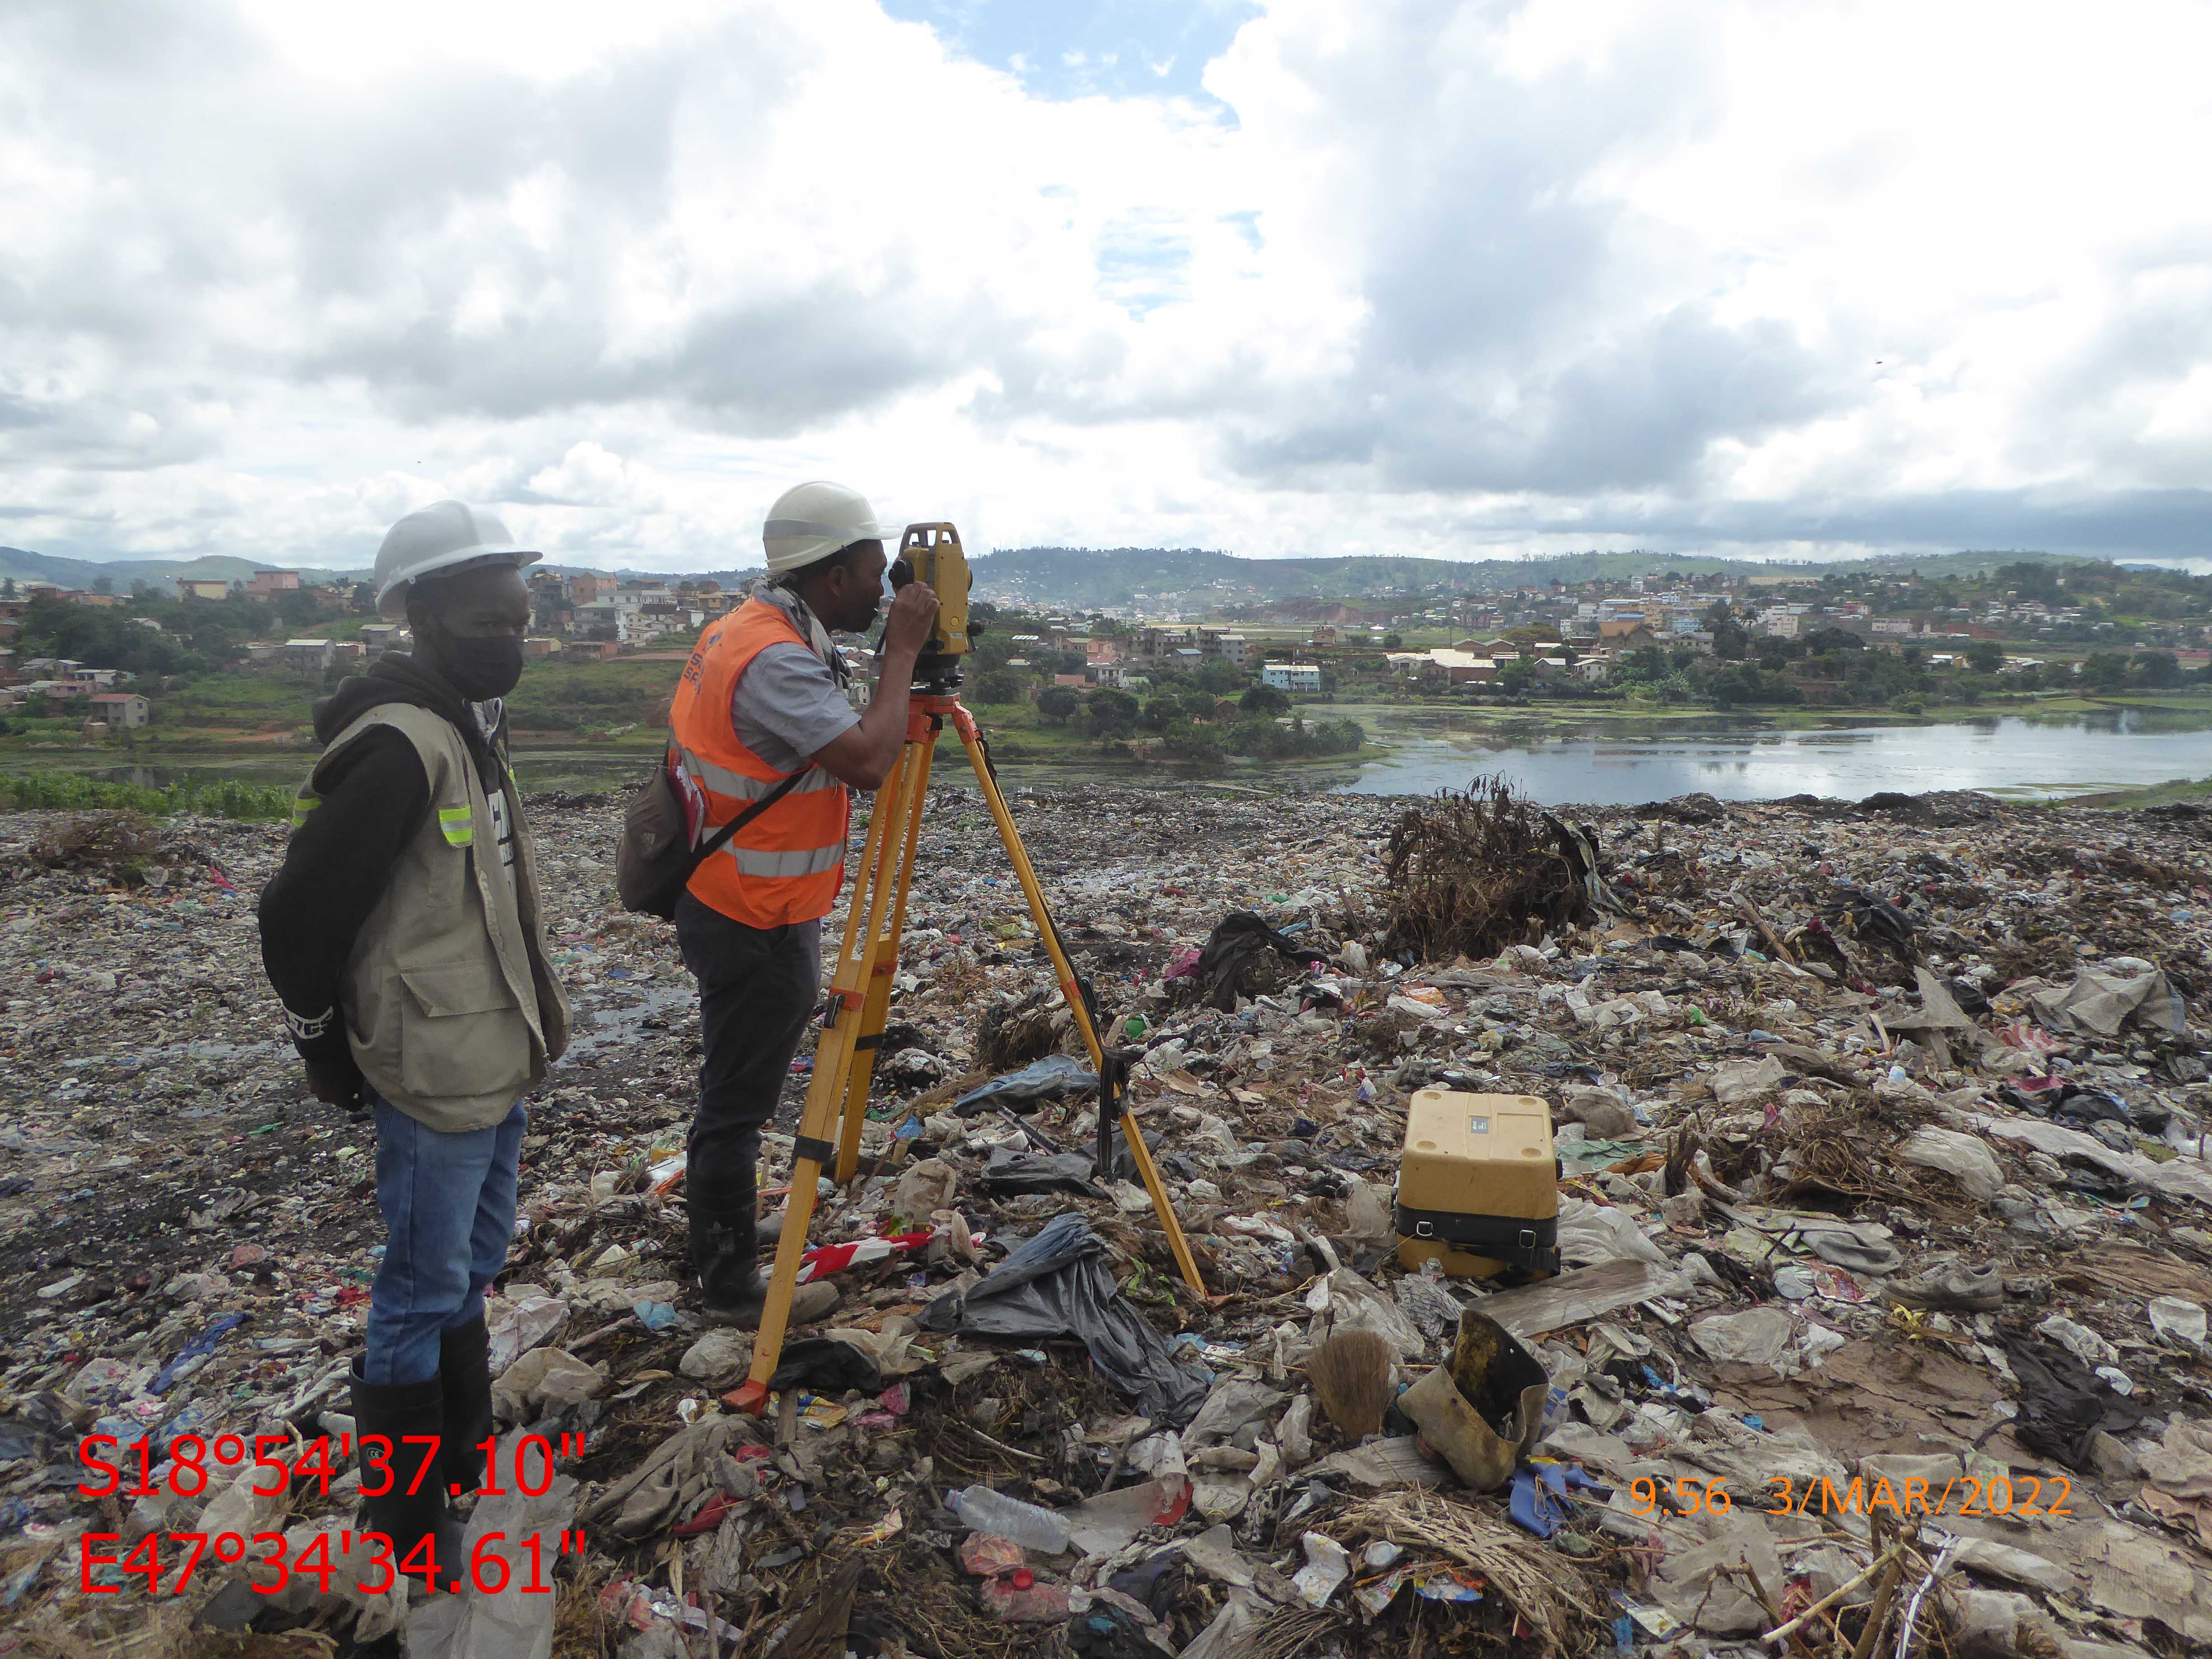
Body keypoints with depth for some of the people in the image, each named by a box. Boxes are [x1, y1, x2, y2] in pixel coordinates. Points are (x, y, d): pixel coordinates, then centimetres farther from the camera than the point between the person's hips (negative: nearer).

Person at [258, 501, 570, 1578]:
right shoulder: (396, 747, -24)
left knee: (474, 1263, 23)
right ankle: (410, 1520, 25)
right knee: (425, 1288, 6)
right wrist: (325, 1046, -7)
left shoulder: (471, 727, 7)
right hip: (437, 1079, -9)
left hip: (499, 1063, 9)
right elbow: (298, 914, -20)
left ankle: (465, 1453, 43)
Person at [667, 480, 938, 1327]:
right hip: (758, 921, -10)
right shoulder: (774, 659, -25)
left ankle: (726, 1251, 39)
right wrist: (902, 650, -23)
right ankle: (733, 1286, 19)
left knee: (738, 1095, 22)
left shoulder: (751, 627, 8)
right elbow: (869, 762, -33)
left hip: (727, 902, 10)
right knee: (738, 1103, 4)